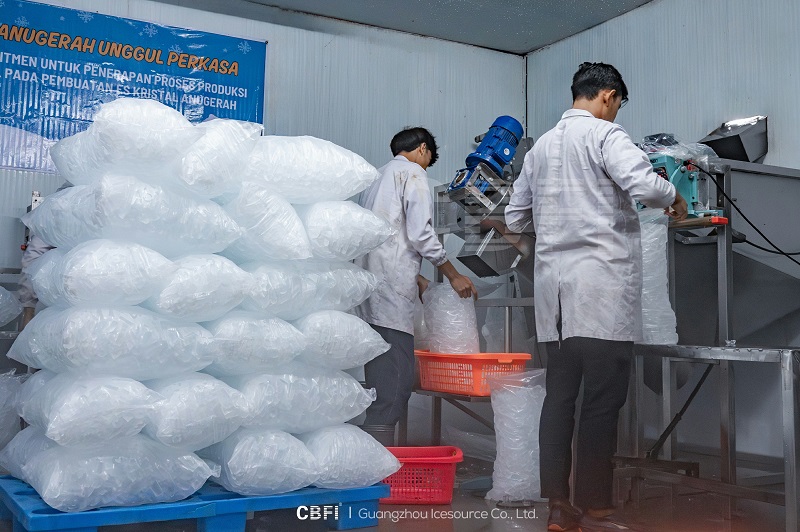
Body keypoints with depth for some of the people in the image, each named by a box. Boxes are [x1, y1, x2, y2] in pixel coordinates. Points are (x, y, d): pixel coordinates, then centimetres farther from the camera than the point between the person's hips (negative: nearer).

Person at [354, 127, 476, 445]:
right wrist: (453, 275, 1)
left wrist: (415, 278, 26)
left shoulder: (377, 177, 27)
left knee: (381, 382, 9)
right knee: (396, 384, -11)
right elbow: (420, 234, -8)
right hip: (391, 288, -9)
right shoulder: (413, 172, 2)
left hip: (367, 287, 9)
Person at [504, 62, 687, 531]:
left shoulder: (540, 146, 17)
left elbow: (515, 218, 21)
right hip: (601, 281, -7)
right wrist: (674, 197, 1)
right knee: (603, 401, -2)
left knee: (560, 395, 8)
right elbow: (643, 184, -20)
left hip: (553, 282, 7)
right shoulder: (604, 133, -3)